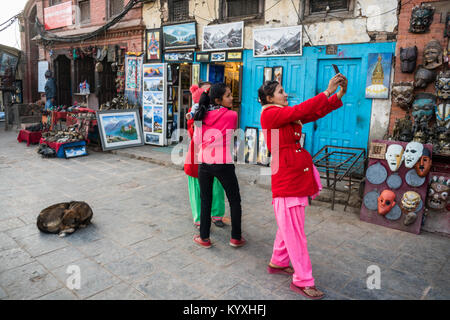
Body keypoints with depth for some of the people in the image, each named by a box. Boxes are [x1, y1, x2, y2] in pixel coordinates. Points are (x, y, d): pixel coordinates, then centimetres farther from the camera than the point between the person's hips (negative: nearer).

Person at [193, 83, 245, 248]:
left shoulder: (201, 116, 2)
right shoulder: (231, 115, -8)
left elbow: (197, 140, 9)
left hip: (204, 163, 4)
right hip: (223, 165, -3)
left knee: (205, 201, 15)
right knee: (235, 200, 14)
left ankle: (204, 237, 22)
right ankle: (236, 237, 19)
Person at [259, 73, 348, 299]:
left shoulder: (287, 115, 15)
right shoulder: (270, 114, -10)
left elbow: (315, 113, 10)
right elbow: (302, 110, -20)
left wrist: (339, 95, 2)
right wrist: (328, 91, -15)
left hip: (299, 175, 9)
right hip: (286, 177, -9)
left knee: (289, 225, 19)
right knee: (294, 231, -2)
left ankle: (278, 263, 35)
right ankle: (302, 281, 9)